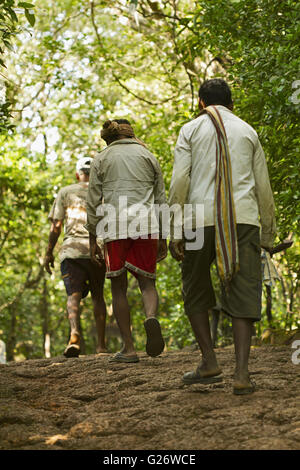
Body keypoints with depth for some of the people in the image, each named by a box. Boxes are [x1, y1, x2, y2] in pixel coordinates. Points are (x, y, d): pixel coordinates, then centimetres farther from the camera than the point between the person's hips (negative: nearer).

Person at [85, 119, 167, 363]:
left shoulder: (102, 159, 11)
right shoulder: (148, 157, 14)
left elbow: (93, 203, 6)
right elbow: (160, 199, 12)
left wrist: (93, 240, 9)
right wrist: (162, 238, 17)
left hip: (114, 227, -1)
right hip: (146, 225, 1)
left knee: (118, 287, 7)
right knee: (147, 282, 9)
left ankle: (129, 348, 3)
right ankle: (151, 317, -25)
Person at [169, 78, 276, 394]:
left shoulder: (190, 130, 10)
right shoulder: (247, 131, 16)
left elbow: (179, 181, -3)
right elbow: (263, 187, 13)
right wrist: (268, 234, 18)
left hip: (202, 219, -1)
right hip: (243, 220, 1)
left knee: (195, 291, 14)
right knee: (243, 294, -2)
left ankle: (209, 363, 7)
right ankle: (241, 373, -11)